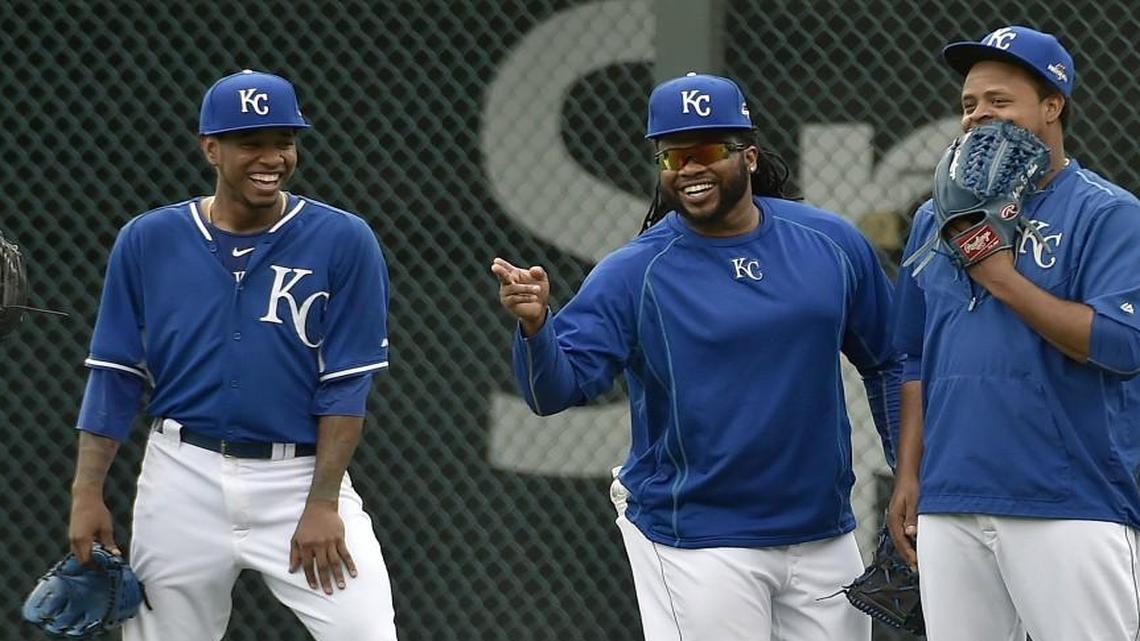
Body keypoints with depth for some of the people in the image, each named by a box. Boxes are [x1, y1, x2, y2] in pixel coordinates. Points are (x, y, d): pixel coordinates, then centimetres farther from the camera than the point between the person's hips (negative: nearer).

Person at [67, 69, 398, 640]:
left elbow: (346, 384, -5)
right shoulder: (147, 241, 2)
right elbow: (114, 375, 5)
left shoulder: (343, 242, -3)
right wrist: (87, 493, -2)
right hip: (183, 480, 2)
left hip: (301, 478, -2)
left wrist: (322, 504, -11)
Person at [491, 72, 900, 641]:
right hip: (698, 546, -4)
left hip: (824, 538, 4)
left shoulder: (832, 244, 3)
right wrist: (535, 326, -36)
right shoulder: (631, 274, -6)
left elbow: (887, 364, 13)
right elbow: (558, 387, -15)